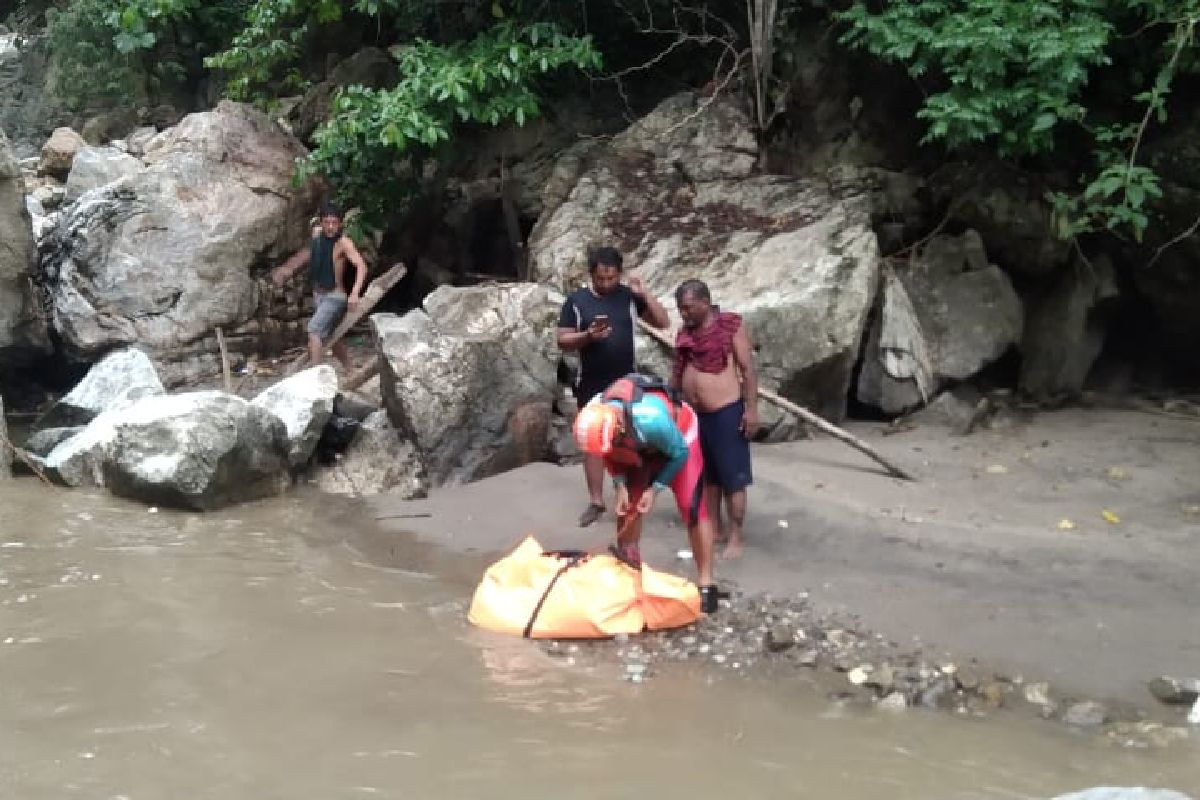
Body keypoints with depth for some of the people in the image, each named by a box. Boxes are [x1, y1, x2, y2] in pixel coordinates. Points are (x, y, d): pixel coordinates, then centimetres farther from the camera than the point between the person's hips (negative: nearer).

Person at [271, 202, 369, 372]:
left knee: (314, 329, -24)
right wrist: (288, 268, 22)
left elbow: (361, 266, -31)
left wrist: (355, 293, -45)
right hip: (318, 296, 8)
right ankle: (351, 372, 32)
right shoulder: (316, 233, 1)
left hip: (335, 297, -8)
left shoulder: (343, 243, -19)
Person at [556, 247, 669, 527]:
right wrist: (588, 336, -21)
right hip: (591, 385, 0)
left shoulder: (629, 296, 0)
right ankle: (596, 501, 15)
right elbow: (562, 340, -3)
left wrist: (644, 294, -15)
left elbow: (663, 322, -3)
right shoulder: (576, 301, -3)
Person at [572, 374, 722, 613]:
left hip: (679, 435, -5)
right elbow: (610, 455, -6)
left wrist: (655, 488, -21)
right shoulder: (596, 419, -30)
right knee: (627, 507, 5)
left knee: (692, 509, -12)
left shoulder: (652, 420, -46)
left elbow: (680, 453, -25)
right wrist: (621, 485, -16)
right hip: (640, 447, 5)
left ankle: (706, 582, -7)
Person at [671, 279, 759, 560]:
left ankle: (735, 537, 3)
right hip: (694, 414, 7)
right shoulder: (684, 334, 9)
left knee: (732, 477, -1)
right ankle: (716, 528, 25)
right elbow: (677, 373, 16)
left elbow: (748, 369, -11)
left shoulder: (731, 326, -10)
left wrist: (751, 409, -15)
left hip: (726, 412, -7)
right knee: (707, 475, 14)